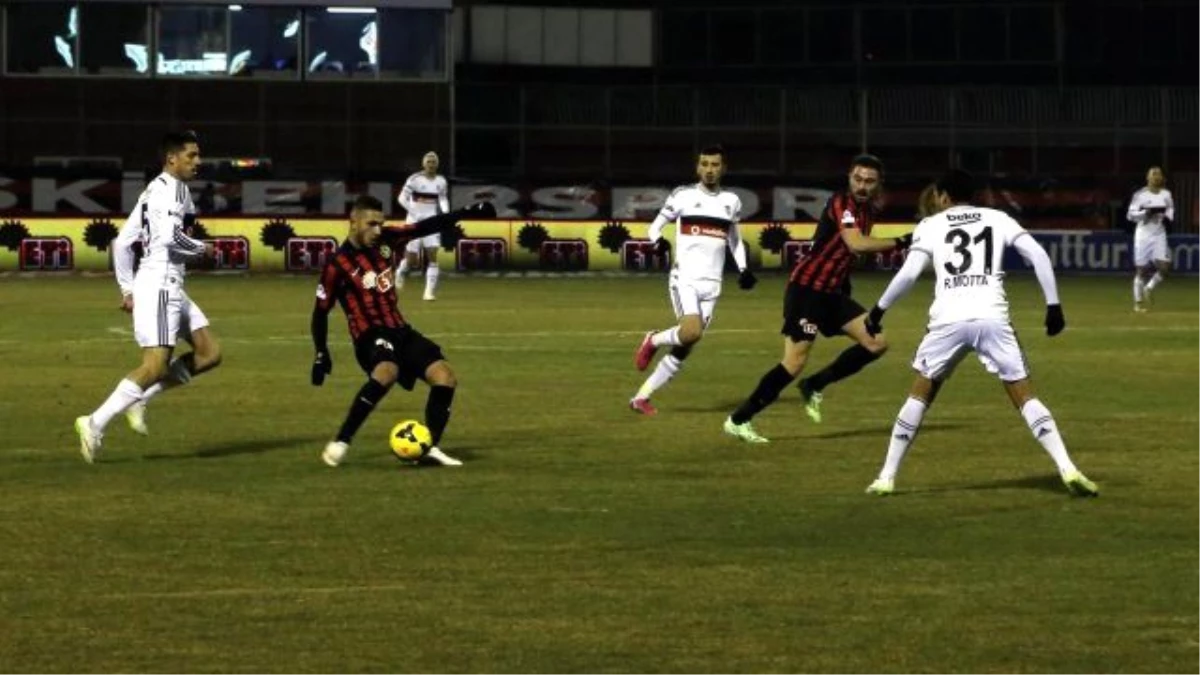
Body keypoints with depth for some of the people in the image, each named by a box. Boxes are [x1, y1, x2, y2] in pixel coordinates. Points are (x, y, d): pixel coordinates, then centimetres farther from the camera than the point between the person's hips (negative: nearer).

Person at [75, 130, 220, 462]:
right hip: (159, 283, -10)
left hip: (171, 289, 10)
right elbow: (171, 236, -23)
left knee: (209, 353, 7)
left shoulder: (152, 192, 21)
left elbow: (121, 243, 21)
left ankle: (140, 399, 6)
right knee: (156, 365, -15)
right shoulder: (171, 188, -9)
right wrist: (201, 248, -5)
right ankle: (95, 423, -13)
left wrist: (127, 288, 21)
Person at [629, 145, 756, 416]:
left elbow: (735, 240, 24)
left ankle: (641, 397, 8)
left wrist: (743, 269, 9)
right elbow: (656, 225, 7)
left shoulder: (731, 201, 12)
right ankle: (654, 340, 4)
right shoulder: (683, 195, 1)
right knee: (692, 332, -27)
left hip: (711, 284, 4)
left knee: (684, 349, -1)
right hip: (684, 278, -4)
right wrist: (658, 241, -16)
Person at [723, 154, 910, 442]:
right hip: (806, 287, -9)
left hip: (832, 291, 9)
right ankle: (738, 421, -5)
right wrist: (900, 242, -34)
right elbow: (856, 244, -33)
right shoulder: (841, 204, -17)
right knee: (795, 362, -14)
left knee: (877, 343, 1)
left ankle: (814, 386, 11)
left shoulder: (868, 212, 11)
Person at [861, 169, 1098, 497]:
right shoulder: (998, 219, 17)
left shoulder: (931, 225, 13)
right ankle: (1068, 470, -11)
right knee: (1025, 396, 4)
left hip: (949, 320, 0)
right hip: (993, 318, 0)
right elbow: (1038, 255, 6)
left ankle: (887, 477, 17)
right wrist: (1053, 304, 9)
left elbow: (909, 273, 0)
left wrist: (879, 309, 12)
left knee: (920, 394, 18)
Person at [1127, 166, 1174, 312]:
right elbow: (1131, 214, -9)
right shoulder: (1140, 195, -7)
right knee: (1141, 269, 0)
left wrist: (1167, 217, -4)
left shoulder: (1166, 194, 4)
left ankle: (1149, 288, 15)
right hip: (1143, 234, -3)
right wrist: (1147, 212, -22)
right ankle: (1138, 301, 12)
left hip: (1159, 234, 3)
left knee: (1164, 266, -11)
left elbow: (1170, 210, 18)